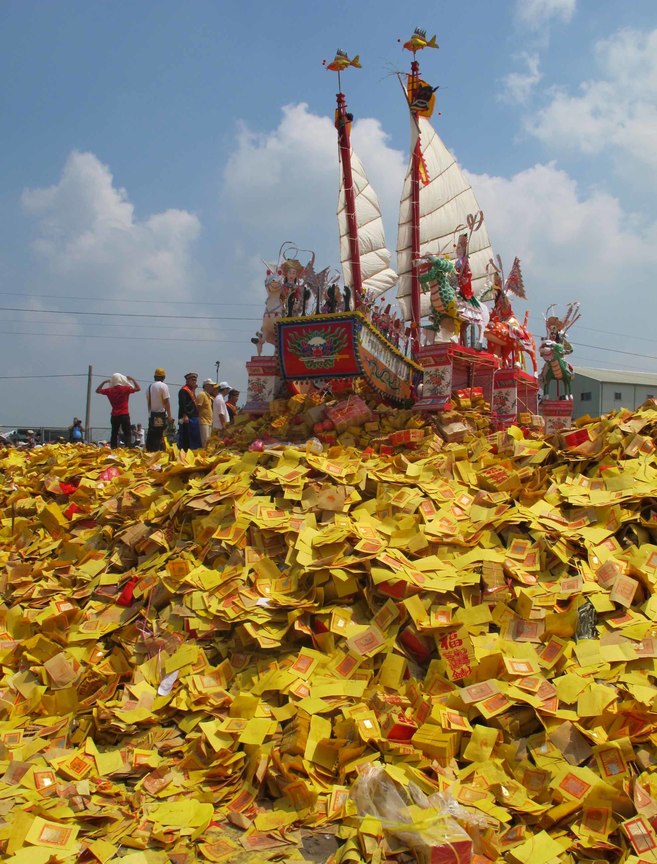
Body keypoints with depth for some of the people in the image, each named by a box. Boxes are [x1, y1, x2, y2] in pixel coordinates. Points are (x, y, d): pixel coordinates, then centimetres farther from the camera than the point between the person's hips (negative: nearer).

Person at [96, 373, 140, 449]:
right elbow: (138, 388, 1)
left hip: (114, 416, 4)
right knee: (127, 434, -3)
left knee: (114, 434, 10)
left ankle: (113, 450, 6)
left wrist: (104, 382, 19)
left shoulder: (109, 390, 3)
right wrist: (132, 379, 7)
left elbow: (97, 390, 18)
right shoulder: (125, 389, -7)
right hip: (124, 415, -3)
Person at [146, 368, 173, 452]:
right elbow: (166, 402, -11)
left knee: (151, 436, 10)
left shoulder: (150, 387, 10)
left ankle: (150, 451, 12)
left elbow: (148, 402, 14)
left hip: (152, 414, 6)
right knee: (160, 436, -6)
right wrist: (169, 416, -10)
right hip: (161, 414, -6)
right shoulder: (163, 386, -7)